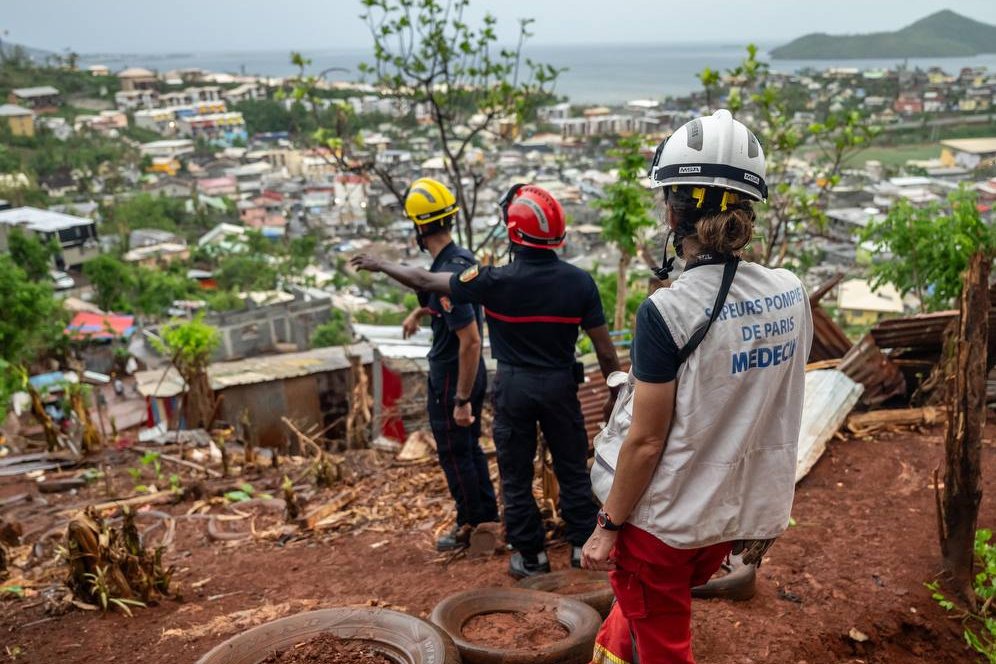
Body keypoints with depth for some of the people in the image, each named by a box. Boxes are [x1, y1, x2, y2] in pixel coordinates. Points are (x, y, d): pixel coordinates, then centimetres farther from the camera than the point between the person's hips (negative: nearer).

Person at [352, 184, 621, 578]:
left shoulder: (497, 281, -16)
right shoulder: (578, 281, -10)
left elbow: (425, 282, -5)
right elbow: (605, 350, -7)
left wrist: (381, 266, 10)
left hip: (514, 386, -1)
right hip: (560, 384, 2)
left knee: (516, 475, 13)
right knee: (573, 469, 16)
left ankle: (530, 556, 22)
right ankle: (583, 546, 25)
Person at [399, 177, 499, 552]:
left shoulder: (446, 275, -27)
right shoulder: (464, 258, 3)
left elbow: (470, 341, -29)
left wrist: (462, 400, -26)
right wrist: (420, 311, 19)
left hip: (452, 380, -9)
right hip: (472, 376, 9)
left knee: (454, 454, 7)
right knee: (470, 447, 21)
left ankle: (471, 525, 21)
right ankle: (488, 516, 32)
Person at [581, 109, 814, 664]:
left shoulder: (668, 312, -23)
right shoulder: (793, 294, -5)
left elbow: (646, 441, -19)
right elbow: (779, 407, 6)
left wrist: (609, 527, -6)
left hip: (664, 518, -6)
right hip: (739, 514, 6)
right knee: (644, 604, 30)